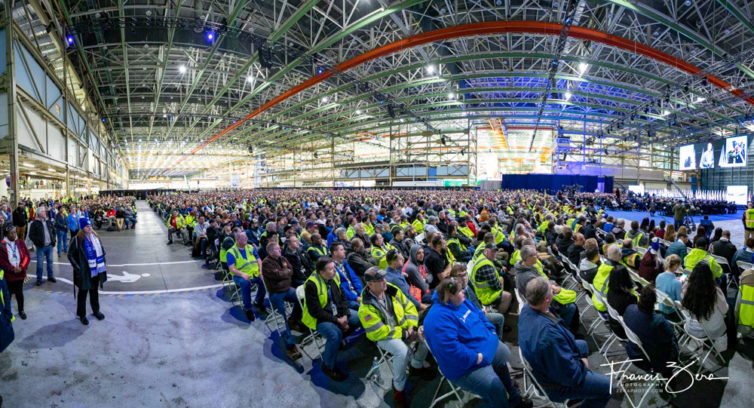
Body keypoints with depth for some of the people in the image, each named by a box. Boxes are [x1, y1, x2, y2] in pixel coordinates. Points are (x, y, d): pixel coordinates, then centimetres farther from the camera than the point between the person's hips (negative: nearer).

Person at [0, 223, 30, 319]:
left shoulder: (20, 242, -2)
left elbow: (26, 256, 0)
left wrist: (22, 267, -12)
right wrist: (12, 269, -17)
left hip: (20, 273, 3)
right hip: (8, 275, -3)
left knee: (19, 293, 16)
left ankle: (21, 310, 31)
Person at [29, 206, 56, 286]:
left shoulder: (49, 222, 10)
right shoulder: (35, 223, -5)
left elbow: (53, 231, 20)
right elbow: (31, 235, -6)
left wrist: (53, 240, 8)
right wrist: (37, 243, -16)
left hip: (49, 246, 4)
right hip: (41, 247, -4)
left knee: (50, 261, 11)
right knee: (40, 263, -1)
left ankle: (50, 276, 23)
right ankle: (39, 279, 10)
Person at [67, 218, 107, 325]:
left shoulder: (95, 237, 2)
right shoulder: (77, 240, -14)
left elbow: (101, 250, 14)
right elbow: (70, 255, -10)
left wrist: (103, 263, 9)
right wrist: (77, 267, -16)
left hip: (96, 270, 5)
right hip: (84, 271, -5)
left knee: (94, 291, 18)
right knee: (83, 292, 8)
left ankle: (96, 311, 33)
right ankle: (82, 314, 22)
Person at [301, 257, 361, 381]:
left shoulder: (334, 277, -3)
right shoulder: (312, 284, -25)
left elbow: (342, 298, 5)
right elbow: (316, 311, -23)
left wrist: (345, 316, -10)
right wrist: (336, 320, -21)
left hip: (337, 313, 7)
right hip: (319, 318, -7)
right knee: (335, 335, -31)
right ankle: (328, 366, -8)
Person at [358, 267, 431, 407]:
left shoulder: (391, 289, -8)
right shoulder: (366, 308, -25)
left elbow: (409, 307, 1)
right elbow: (378, 332, -23)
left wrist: (411, 326, -14)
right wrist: (404, 334, -21)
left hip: (402, 327, 6)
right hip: (383, 336, -6)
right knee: (403, 352, -33)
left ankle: (417, 366, 17)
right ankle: (398, 388, -7)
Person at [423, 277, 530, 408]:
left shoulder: (461, 301, 2)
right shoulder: (439, 318, -30)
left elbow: (479, 314, 17)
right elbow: (450, 349, -35)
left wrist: (491, 331, 4)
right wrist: (476, 358, -27)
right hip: (466, 365, -10)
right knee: (494, 386, -25)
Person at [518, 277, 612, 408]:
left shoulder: (527, 308, -16)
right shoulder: (548, 333, -43)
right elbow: (569, 373, -30)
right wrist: (582, 365, -11)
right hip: (554, 383, -9)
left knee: (582, 345, 28)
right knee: (606, 385, -2)